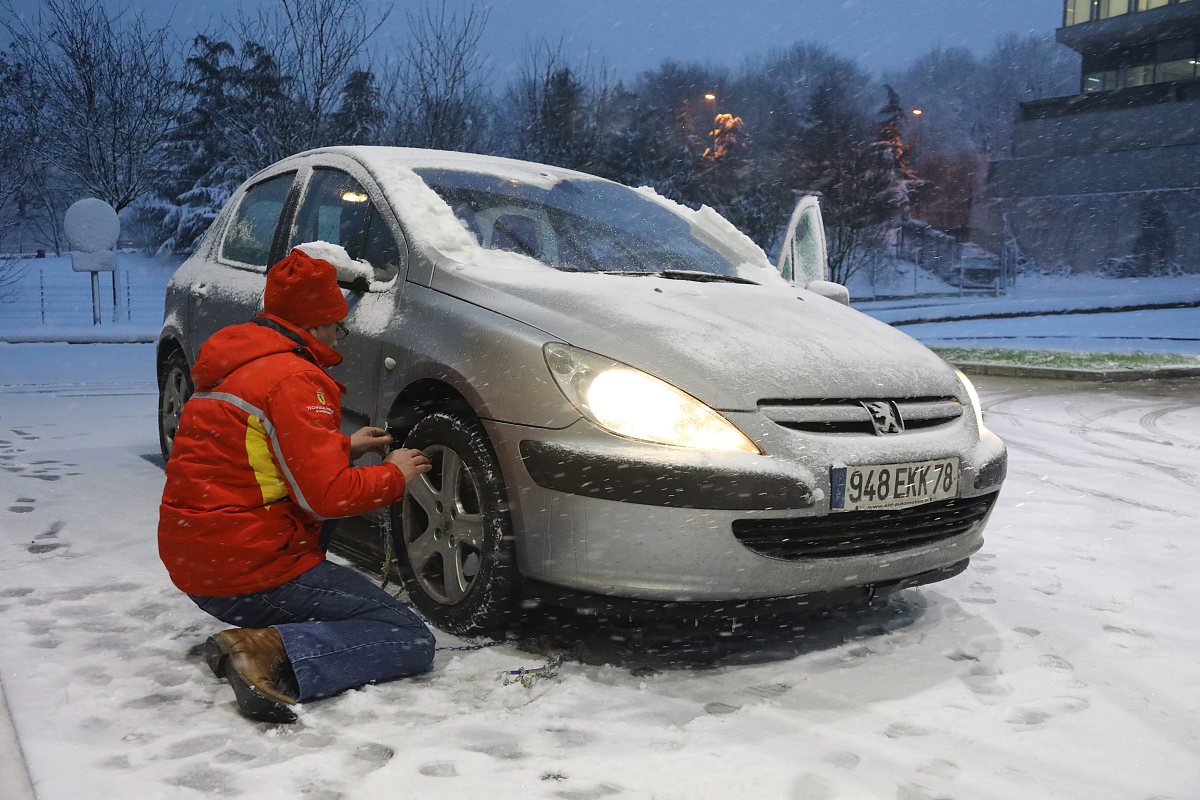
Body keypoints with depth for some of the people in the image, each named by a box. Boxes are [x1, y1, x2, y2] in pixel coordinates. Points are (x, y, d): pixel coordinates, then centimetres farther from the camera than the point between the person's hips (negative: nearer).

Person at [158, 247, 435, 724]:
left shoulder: (232, 366, 14)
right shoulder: (294, 378, -16)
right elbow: (327, 494, -20)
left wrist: (343, 447, 22)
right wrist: (395, 474, -3)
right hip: (250, 567, -10)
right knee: (411, 640, -9)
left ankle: (254, 636, 10)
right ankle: (271, 654, -24)